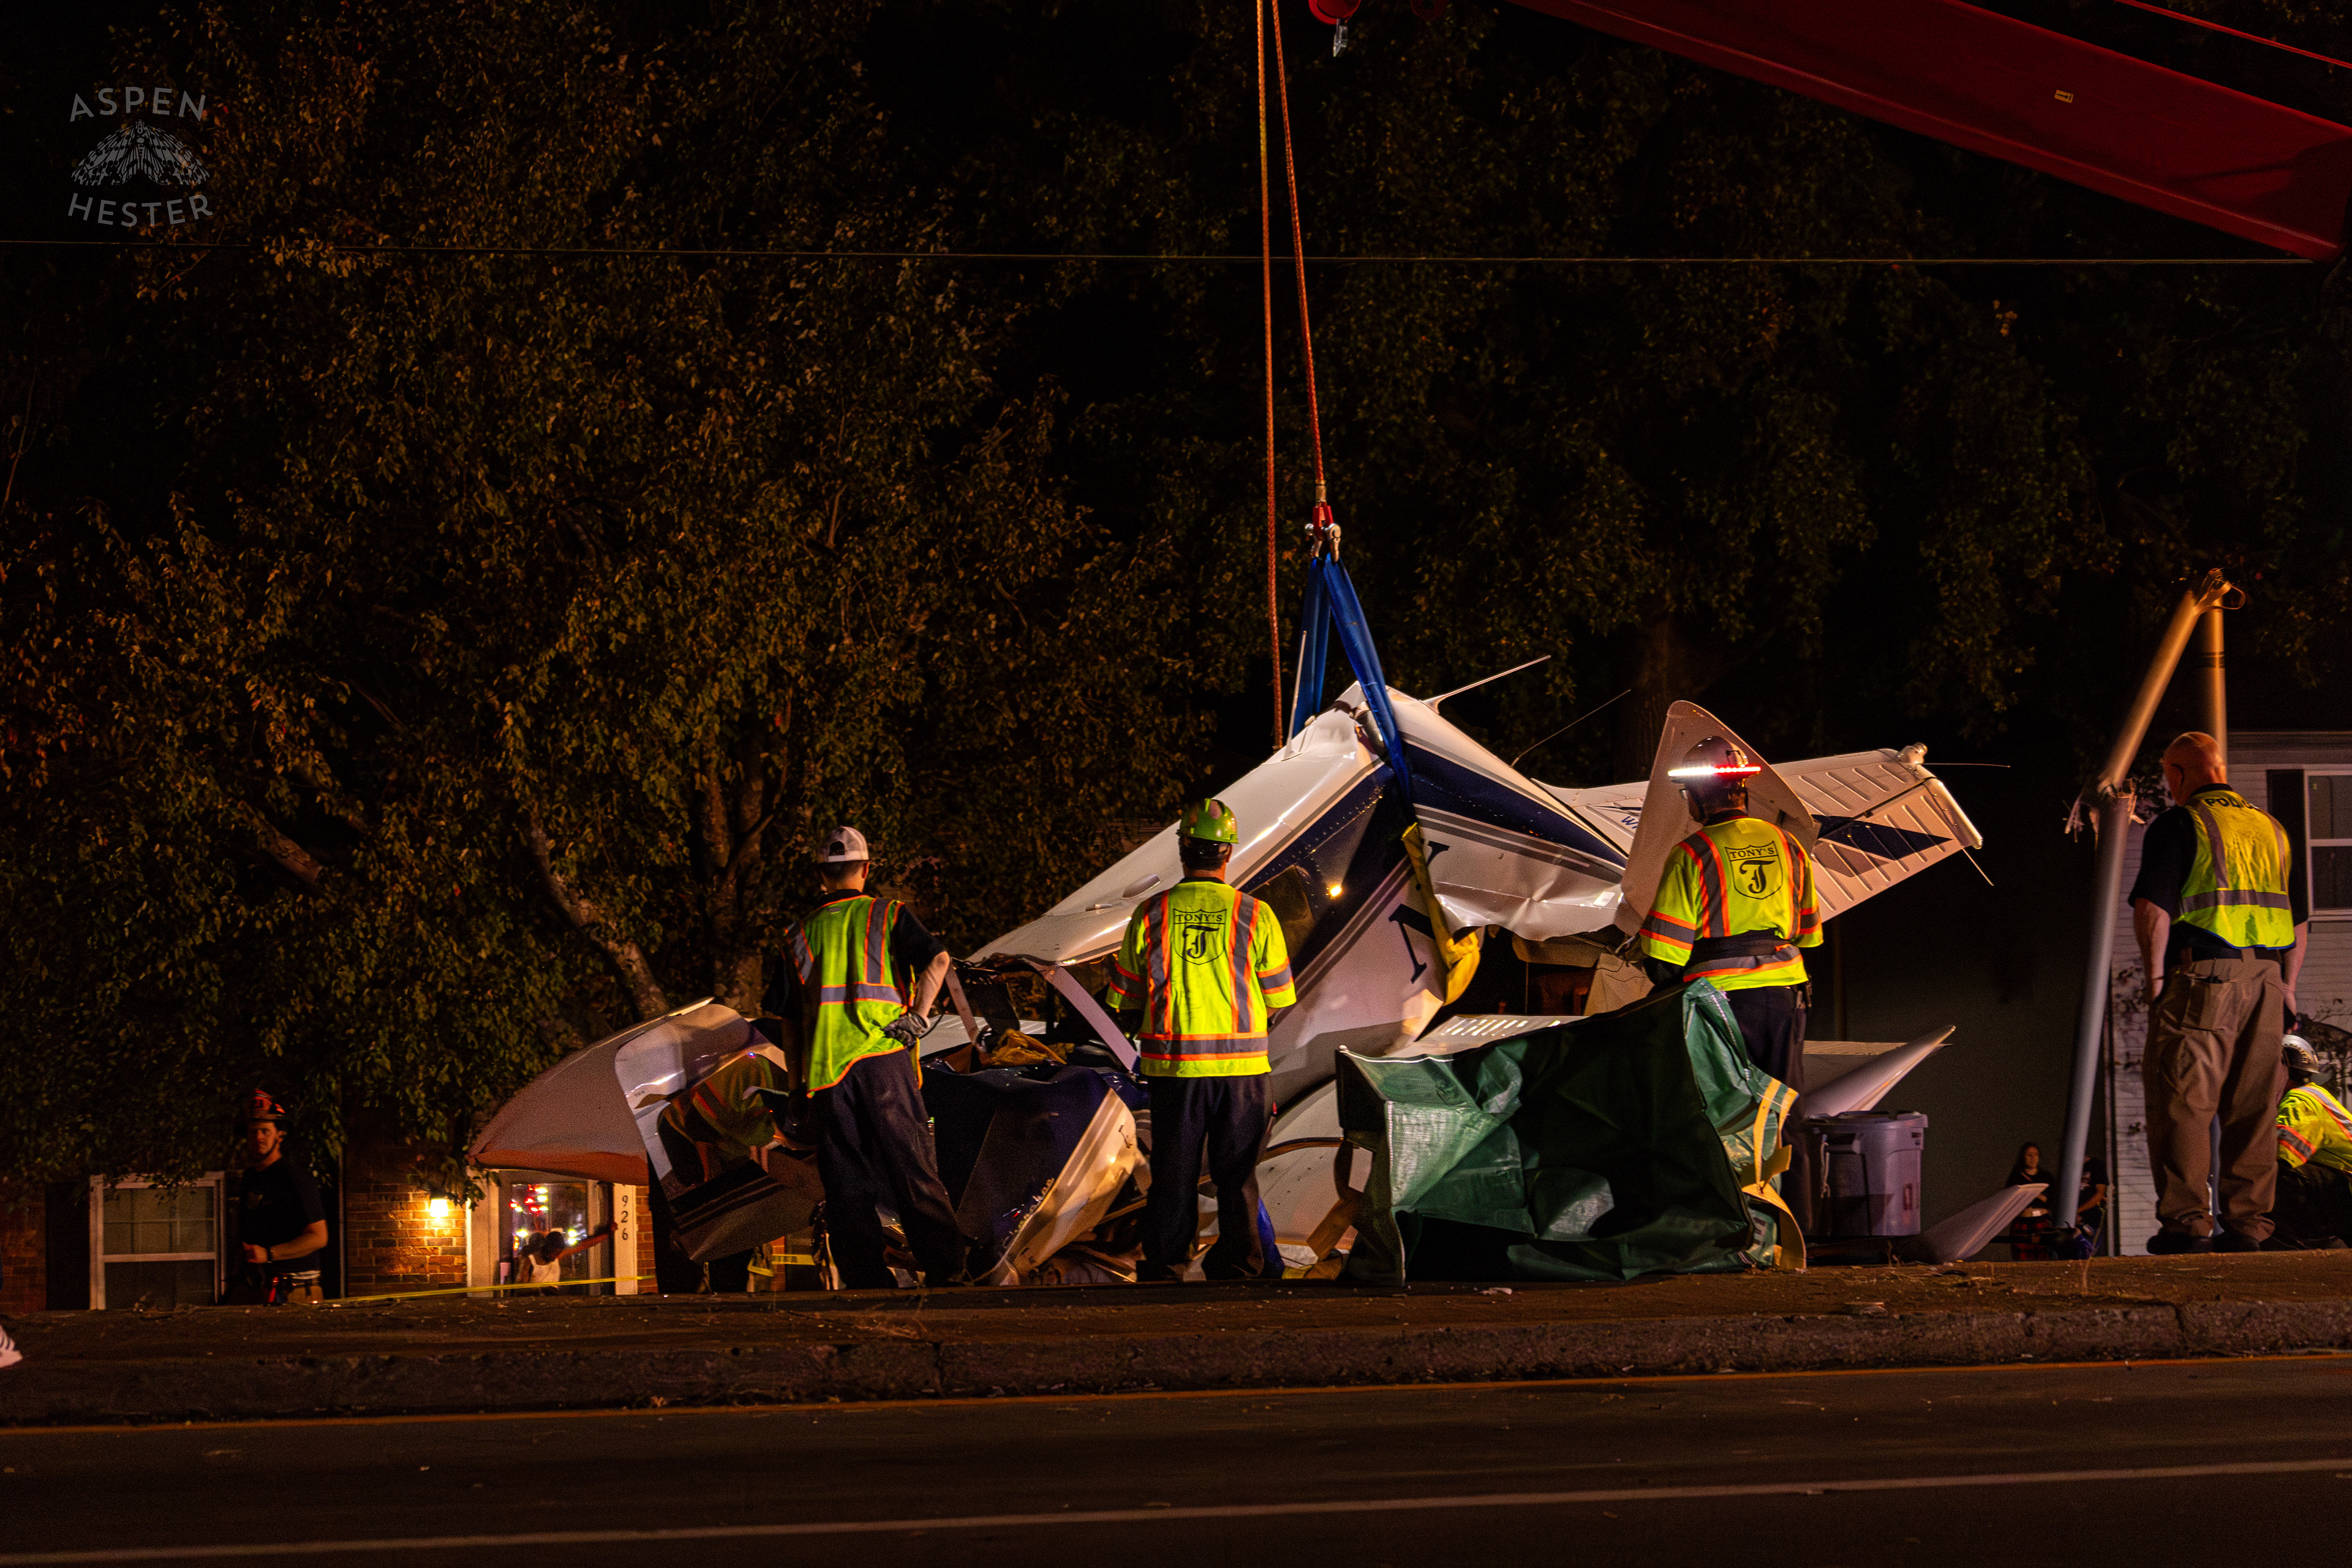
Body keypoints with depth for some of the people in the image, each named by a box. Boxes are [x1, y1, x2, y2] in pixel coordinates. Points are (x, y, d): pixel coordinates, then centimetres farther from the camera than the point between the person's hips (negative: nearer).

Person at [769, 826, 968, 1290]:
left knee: (846, 1182, 5)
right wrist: (918, 1014, -8)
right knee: (912, 1167, 0)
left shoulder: (801, 935, 14)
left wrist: (797, 1087, 20)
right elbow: (937, 959, -11)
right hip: (884, 1059, -2)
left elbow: (788, 1020, 15)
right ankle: (946, 1269, -6)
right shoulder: (890, 916, 7)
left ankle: (866, 1280, 2)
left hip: (824, 1068, 2)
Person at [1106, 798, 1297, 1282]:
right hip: (1242, 1066, 0)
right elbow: (1277, 1001, 2)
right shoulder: (1256, 916, -6)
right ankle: (1239, 1265, 14)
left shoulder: (1150, 915, -4)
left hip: (1172, 1062, 0)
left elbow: (1125, 1001, 2)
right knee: (1236, 1174, 11)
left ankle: (1164, 1268, 14)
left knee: (1173, 1174, 10)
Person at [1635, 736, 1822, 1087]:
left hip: (1722, 996, -5)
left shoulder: (1691, 854, -10)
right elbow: (1808, 933, 15)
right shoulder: (1788, 846, 7)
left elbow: (1662, 956, -9)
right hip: (1785, 997, 5)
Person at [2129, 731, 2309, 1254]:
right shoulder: (2271, 829, 19)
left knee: (2183, 1100, -5)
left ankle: (2186, 1221, -11)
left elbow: (2153, 906, -11)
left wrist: (2155, 977, -6)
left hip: (2202, 976, -6)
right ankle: (2248, 1221, 5)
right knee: (2253, 1107, 7)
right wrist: (2287, 986, 22)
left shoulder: (2179, 824, -1)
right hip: (2265, 977, 6)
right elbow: (2299, 917, 20)